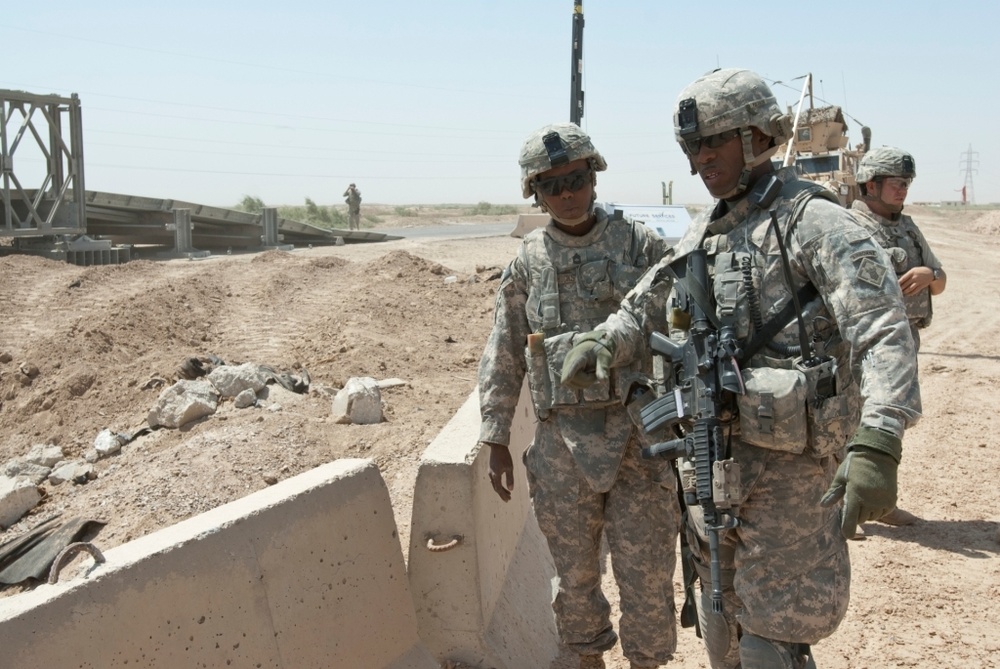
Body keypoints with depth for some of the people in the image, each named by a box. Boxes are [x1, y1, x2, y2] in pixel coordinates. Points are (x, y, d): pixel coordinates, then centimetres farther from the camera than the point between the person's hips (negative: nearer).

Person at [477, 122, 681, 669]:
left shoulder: (639, 245, -1)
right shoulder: (526, 263, 4)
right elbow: (502, 357, 8)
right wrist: (495, 439, 5)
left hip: (638, 436, -1)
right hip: (561, 443, 2)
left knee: (646, 573, 6)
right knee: (575, 573, 14)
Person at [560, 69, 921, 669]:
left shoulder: (813, 221, -12)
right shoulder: (700, 236, 13)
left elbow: (883, 332, -23)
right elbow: (643, 312, 19)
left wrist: (878, 444, -37)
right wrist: (600, 344, -4)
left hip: (787, 459, -7)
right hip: (710, 455, 8)